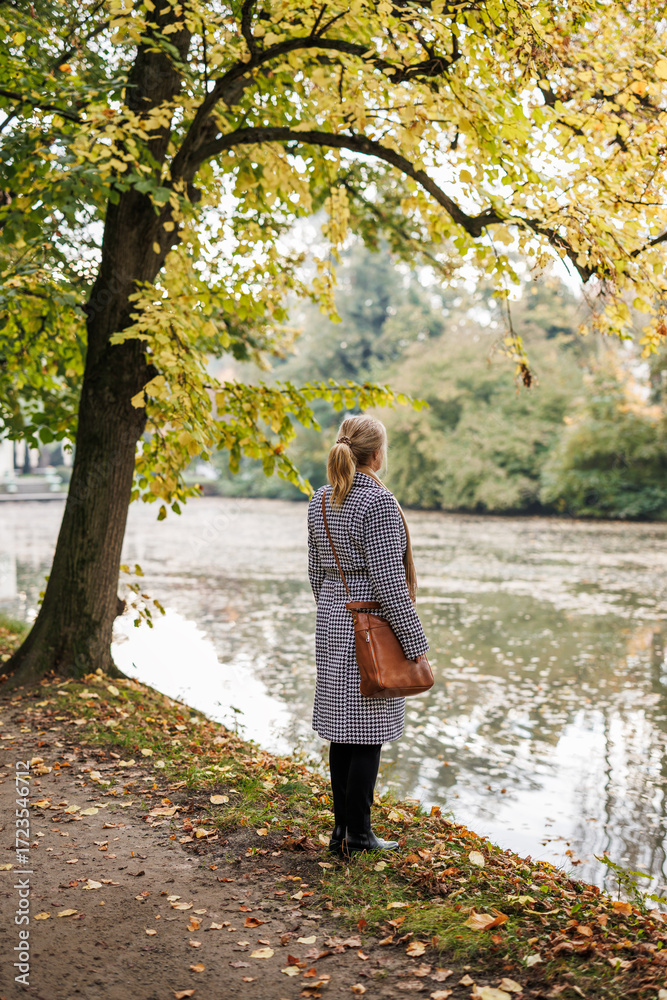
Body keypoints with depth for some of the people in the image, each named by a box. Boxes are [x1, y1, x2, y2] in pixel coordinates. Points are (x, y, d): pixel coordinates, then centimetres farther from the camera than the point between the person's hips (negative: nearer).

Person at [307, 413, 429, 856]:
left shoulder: (320, 501, 7)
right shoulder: (378, 502, -18)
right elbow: (389, 580, -20)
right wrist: (415, 641, -14)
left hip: (333, 625, 8)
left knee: (342, 729, 14)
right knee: (368, 732, 1)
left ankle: (342, 828, 23)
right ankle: (358, 835, 10)